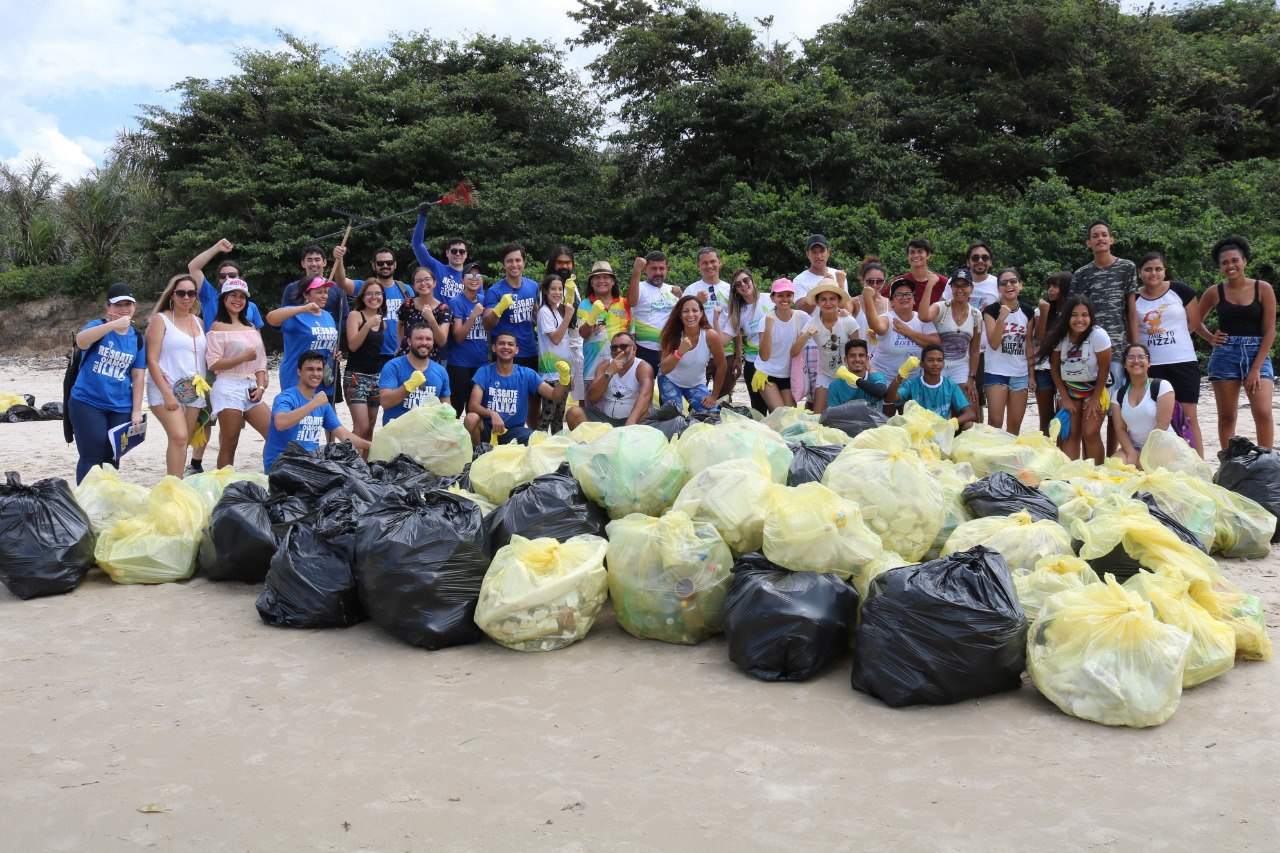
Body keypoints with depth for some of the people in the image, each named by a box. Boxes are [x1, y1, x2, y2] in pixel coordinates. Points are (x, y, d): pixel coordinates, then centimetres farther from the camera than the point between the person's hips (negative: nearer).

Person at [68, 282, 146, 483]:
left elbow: (138, 376, 8)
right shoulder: (98, 327, -2)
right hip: (87, 404, -3)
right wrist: (113, 324, -39)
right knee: (92, 458, -4)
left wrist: (136, 411, 3)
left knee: (112, 459, 8)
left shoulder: (137, 338, 8)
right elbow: (81, 340, -27)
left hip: (121, 408, 3)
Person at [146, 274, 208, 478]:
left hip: (193, 391, 6)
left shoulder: (198, 322, 16)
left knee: (184, 441, 5)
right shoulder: (161, 320, -1)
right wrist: (167, 393, -16)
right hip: (165, 389, -6)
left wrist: (204, 390, 13)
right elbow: (152, 360, -8)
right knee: (179, 437, -20)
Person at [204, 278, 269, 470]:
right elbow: (213, 364, -8)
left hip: (251, 389, 6)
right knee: (228, 445, -5)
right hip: (228, 388, -6)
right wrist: (243, 358, -16)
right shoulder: (218, 327, 1)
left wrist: (261, 386, 3)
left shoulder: (251, 328, 19)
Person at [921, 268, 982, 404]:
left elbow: (975, 350, 9)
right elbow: (924, 316, -33)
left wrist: (972, 378, 2)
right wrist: (930, 285, -30)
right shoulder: (941, 307, -8)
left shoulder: (976, 314, 5)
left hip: (961, 368, 3)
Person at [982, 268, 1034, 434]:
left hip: (1020, 374, 4)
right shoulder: (991, 310, -5)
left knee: (1015, 424, 7)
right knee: (995, 422, -10)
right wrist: (1001, 318, -26)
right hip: (996, 372, -4)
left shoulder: (1027, 311, 6)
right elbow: (994, 344, -14)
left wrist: (1032, 373, 8)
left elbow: (1029, 344, 11)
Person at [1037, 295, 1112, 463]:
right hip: (1068, 388, 3)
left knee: (1090, 434, -12)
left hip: (1094, 388, -3)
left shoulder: (1098, 334, -21)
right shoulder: (1060, 336, -10)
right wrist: (1065, 398, -3)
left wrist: (1095, 399, -11)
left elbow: (1104, 367, -15)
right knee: (1071, 434, -1)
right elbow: (1054, 367, -1)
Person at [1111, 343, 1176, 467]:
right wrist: (1132, 454, -13)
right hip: (1134, 448, 3)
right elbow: (1120, 429, 4)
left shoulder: (1162, 386, -3)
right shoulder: (1119, 394, 10)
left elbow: (1162, 425, -11)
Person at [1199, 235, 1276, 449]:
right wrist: (1210, 338, 0)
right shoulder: (1215, 293, 5)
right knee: (1227, 416, 3)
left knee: (1263, 412, -14)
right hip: (1225, 354, 1)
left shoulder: (1263, 289, 1)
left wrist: (1256, 369, -9)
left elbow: (1270, 331, -2)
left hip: (1257, 354, -1)